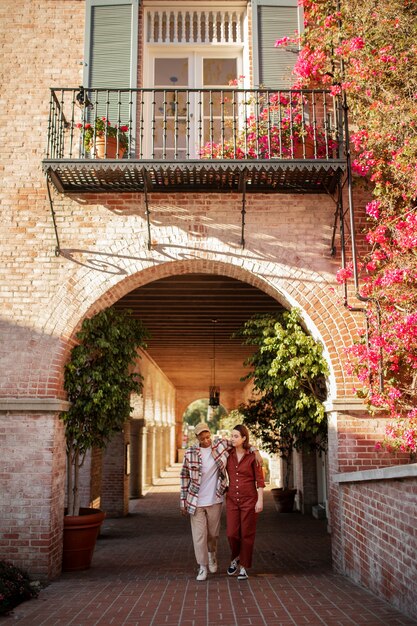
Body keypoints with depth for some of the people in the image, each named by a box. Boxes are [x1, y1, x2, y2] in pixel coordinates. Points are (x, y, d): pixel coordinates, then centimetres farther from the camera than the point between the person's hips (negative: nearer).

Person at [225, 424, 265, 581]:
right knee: (232, 534, -1)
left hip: (249, 499, -3)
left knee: (247, 535, 4)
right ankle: (236, 558, 28)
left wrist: (260, 500, -11)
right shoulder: (229, 455, 3)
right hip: (232, 499, 3)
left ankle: (244, 567, 19)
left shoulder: (253, 456, -8)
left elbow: (259, 480, -6)